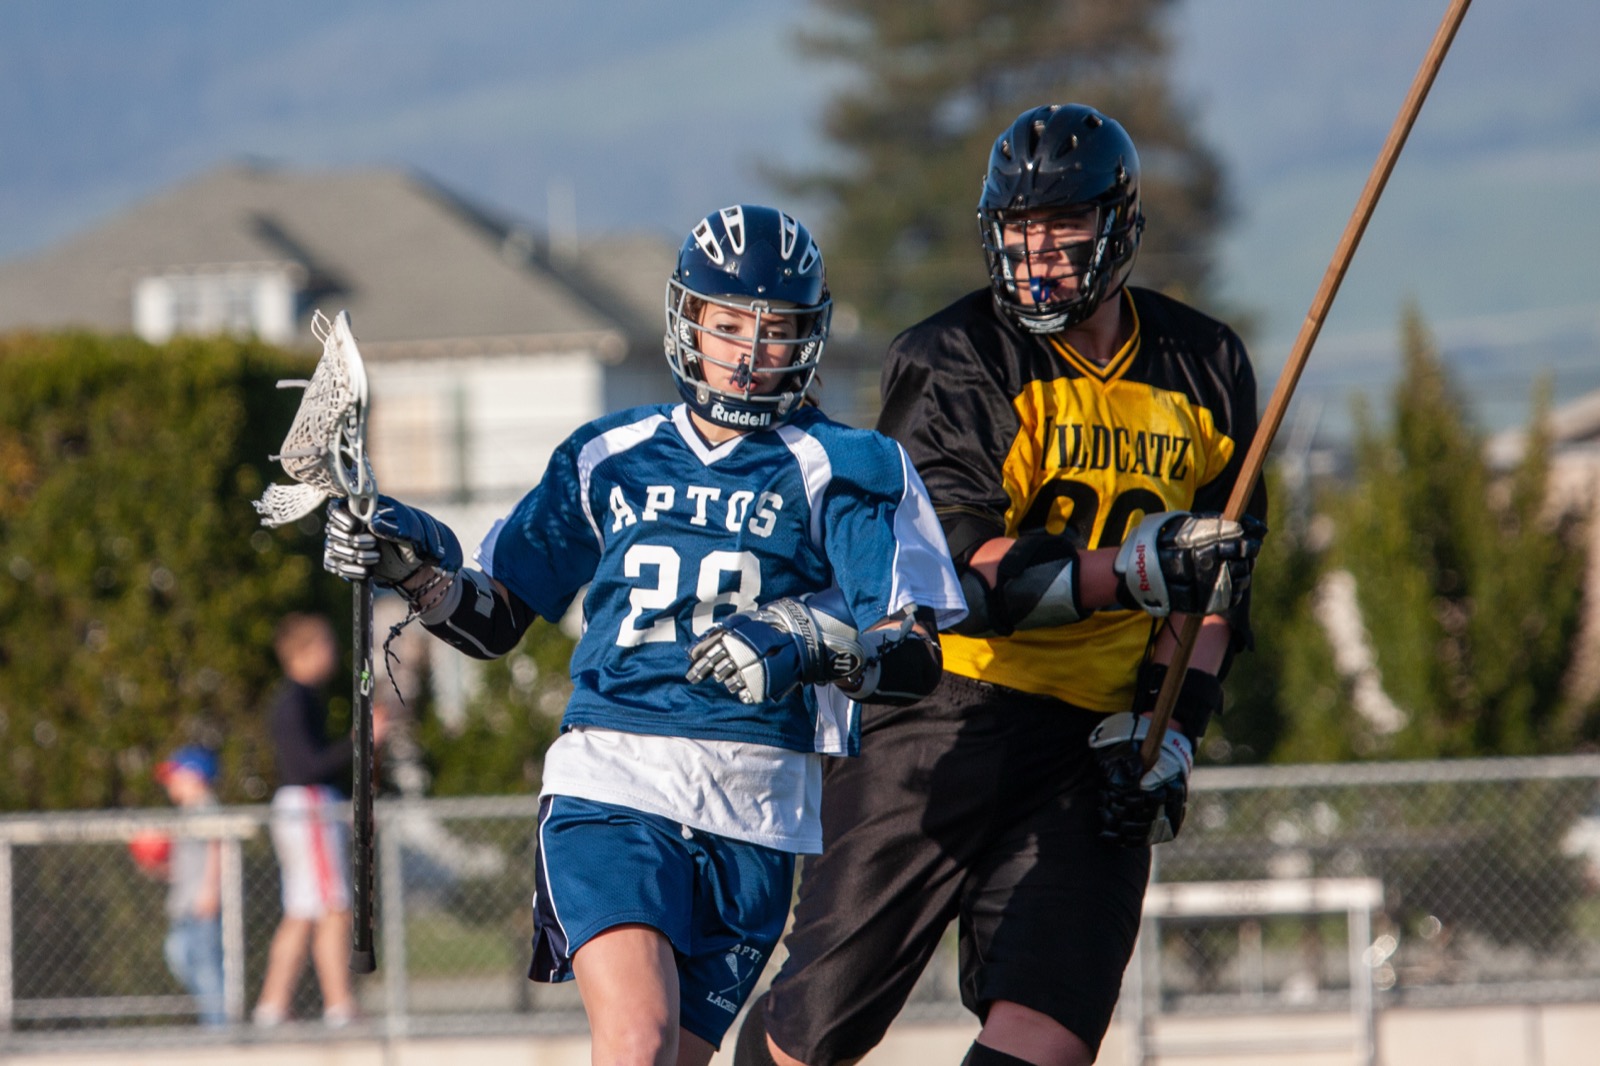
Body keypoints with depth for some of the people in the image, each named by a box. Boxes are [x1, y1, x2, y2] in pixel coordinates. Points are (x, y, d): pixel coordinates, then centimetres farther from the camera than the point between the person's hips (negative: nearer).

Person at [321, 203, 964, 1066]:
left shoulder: (844, 470, 6)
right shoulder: (609, 457, 16)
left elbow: (916, 657, -3)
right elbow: (496, 620, 21)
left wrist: (806, 645, -22)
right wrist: (415, 566, 1)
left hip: (753, 813, 0)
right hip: (610, 790, 0)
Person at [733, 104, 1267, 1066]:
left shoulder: (1205, 373, 8)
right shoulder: (956, 364, -7)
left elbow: (1212, 585, 15)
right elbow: (951, 574, -18)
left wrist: (1171, 725, 0)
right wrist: (1129, 571, -28)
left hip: (1092, 739, 3)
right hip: (942, 715, -3)